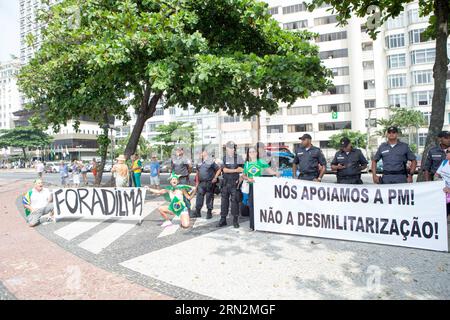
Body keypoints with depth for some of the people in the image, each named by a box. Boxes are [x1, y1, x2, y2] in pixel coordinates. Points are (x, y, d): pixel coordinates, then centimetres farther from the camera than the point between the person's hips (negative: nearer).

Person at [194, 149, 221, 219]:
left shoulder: (211, 162, -2)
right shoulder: (199, 163, 14)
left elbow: (219, 169, -2)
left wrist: (215, 178, -9)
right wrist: (197, 182, 15)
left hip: (209, 183, -4)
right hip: (201, 184, 5)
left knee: (209, 198, 3)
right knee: (199, 197, 3)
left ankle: (209, 213, 14)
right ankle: (197, 212, 11)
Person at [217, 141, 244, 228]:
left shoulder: (239, 158, 3)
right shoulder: (224, 158, 7)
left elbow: (242, 170, 0)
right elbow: (224, 170, -6)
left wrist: (239, 179, -12)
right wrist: (236, 170, -13)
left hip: (234, 183, -3)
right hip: (225, 183, 3)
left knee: (234, 201, -4)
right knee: (224, 201, 6)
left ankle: (235, 220, 6)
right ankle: (223, 219, 16)